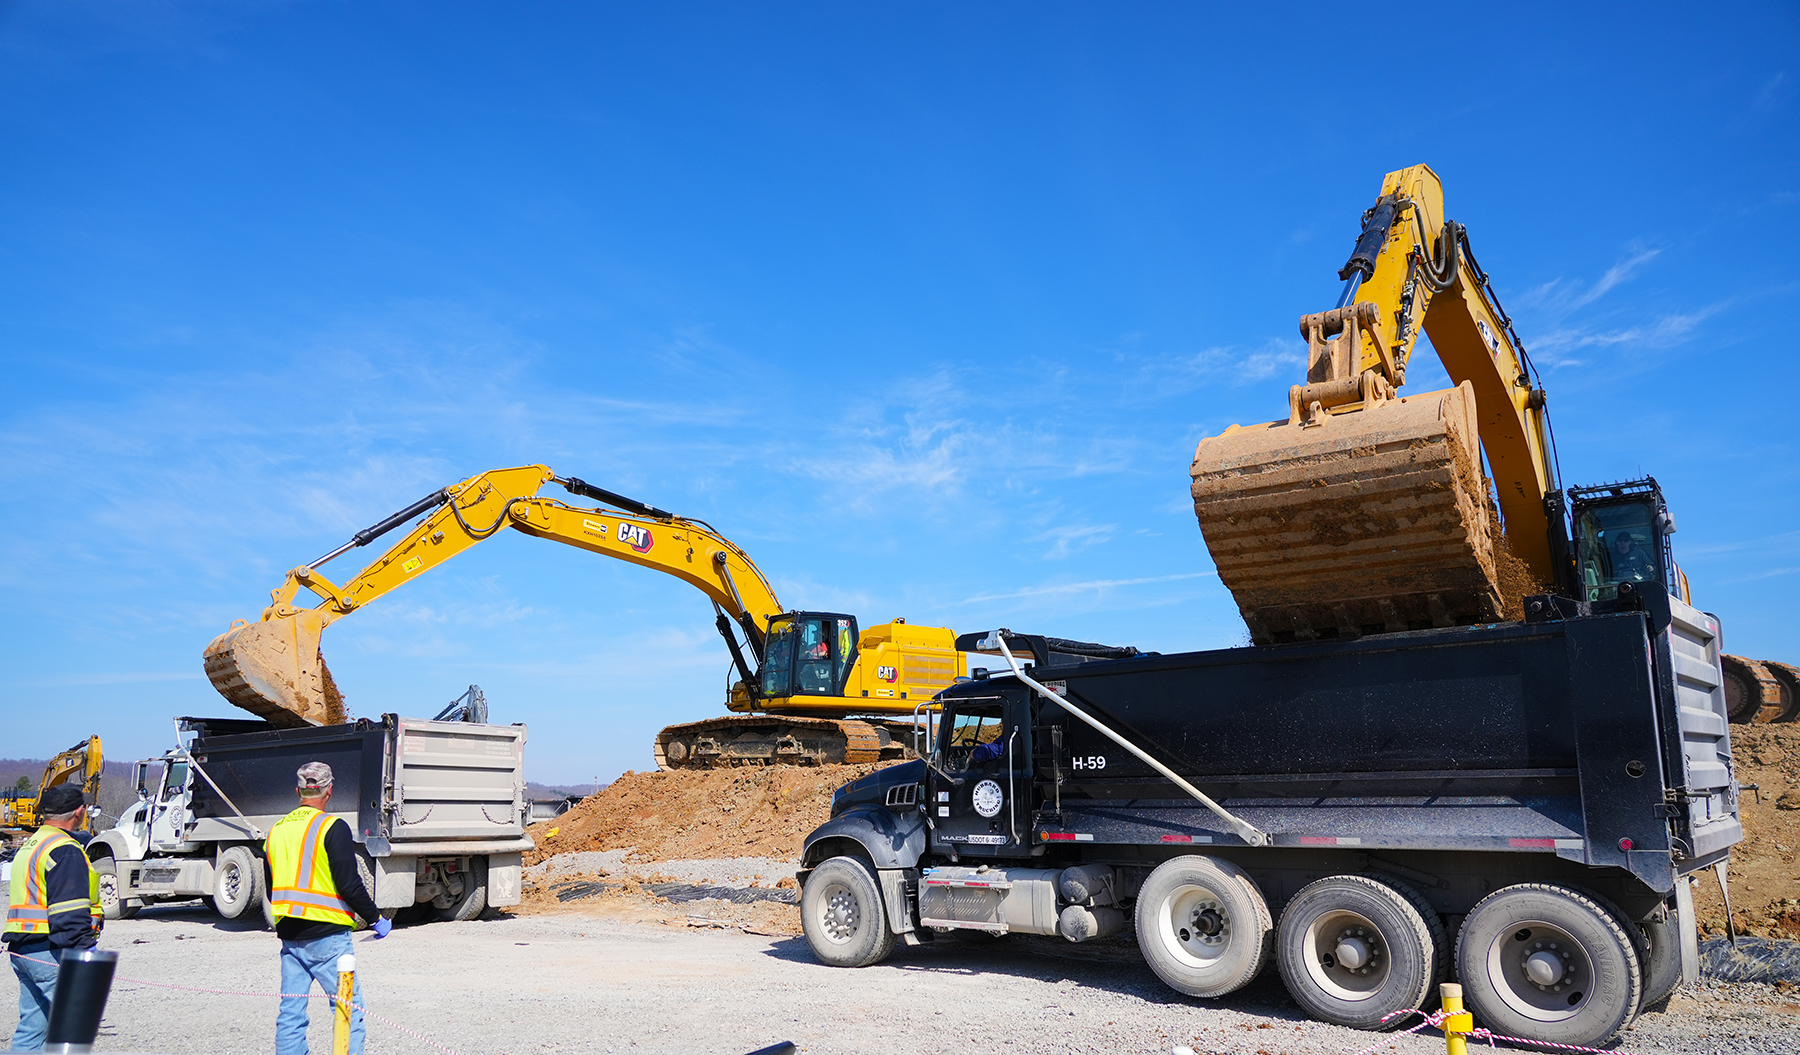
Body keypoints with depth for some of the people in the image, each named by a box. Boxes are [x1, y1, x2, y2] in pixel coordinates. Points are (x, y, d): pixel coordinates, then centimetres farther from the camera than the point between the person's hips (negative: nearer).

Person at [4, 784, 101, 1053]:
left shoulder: (28, 846, 18)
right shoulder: (66, 851, -15)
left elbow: (31, 902, 21)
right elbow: (69, 916, -20)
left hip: (21, 949, 10)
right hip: (50, 950, -10)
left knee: (31, 1026, 13)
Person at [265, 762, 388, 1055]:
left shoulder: (276, 830, 11)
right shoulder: (333, 828, -11)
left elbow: (272, 890, 18)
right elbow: (349, 884, -15)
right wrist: (376, 918, -4)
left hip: (289, 937, 7)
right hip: (327, 935, -7)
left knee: (290, 1013, 11)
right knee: (350, 1010, 0)